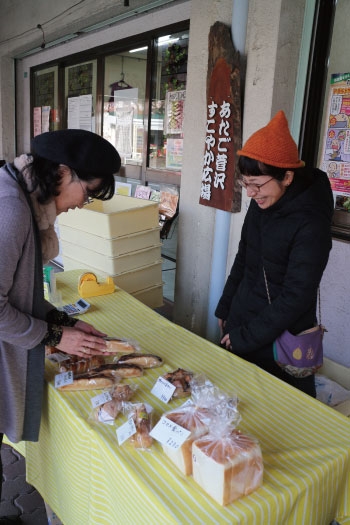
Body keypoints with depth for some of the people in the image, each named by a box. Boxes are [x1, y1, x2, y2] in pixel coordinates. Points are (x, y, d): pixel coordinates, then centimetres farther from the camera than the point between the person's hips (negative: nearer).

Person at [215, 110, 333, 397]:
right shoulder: (261, 205, -1)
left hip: (279, 340, -6)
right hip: (241, 321, 7)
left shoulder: (311, 224, -23)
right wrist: (225, 308, 15)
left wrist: (244, 338, -16)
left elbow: (296, 298, -21)